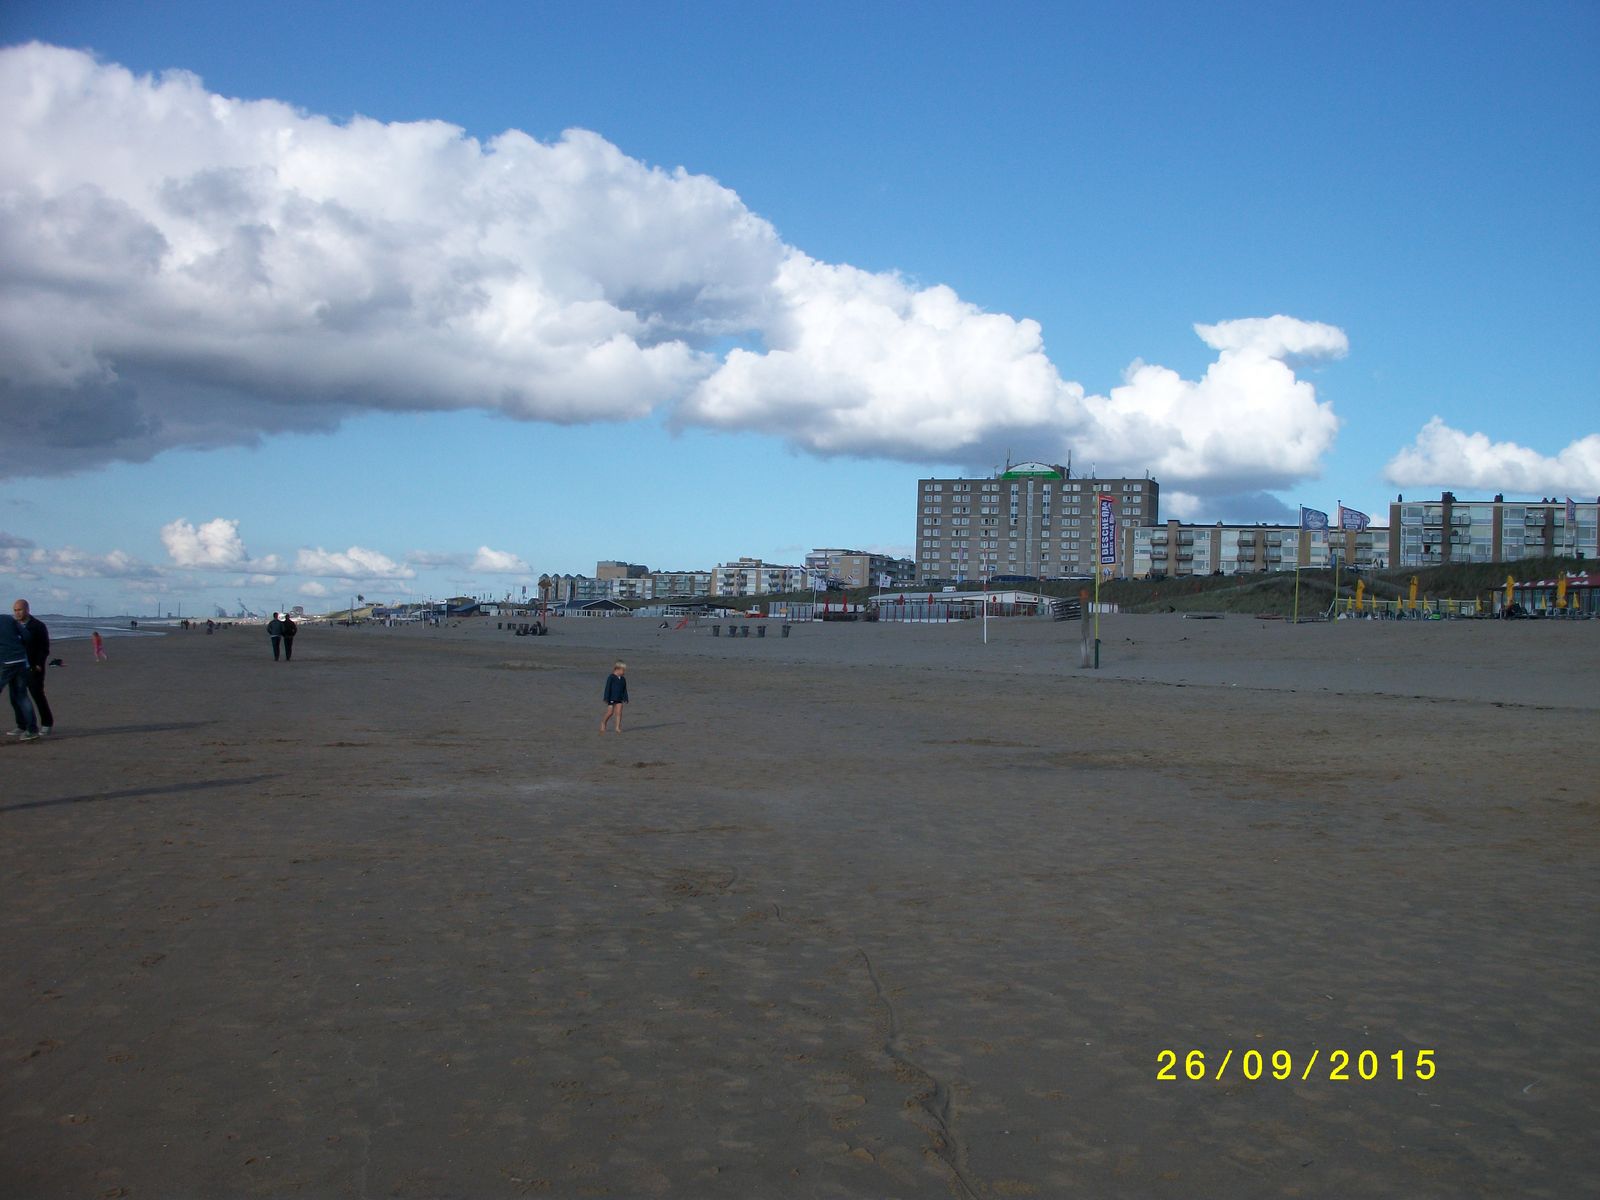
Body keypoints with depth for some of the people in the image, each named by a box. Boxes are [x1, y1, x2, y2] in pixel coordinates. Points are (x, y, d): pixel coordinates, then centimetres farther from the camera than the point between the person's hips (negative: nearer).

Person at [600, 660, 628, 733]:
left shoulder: (623, 679, 8)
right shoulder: (611, 677, -11)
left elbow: (625, 690, 13)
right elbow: (607, 688, -12)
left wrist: (625, 699, 9)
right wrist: (607, 699, -15)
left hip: (619, 699, 5)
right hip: (612, 699, -5)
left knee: (619, 712, -3)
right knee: (610, 713, -2)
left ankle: (618, 727, 1)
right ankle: (604, 723, 22)